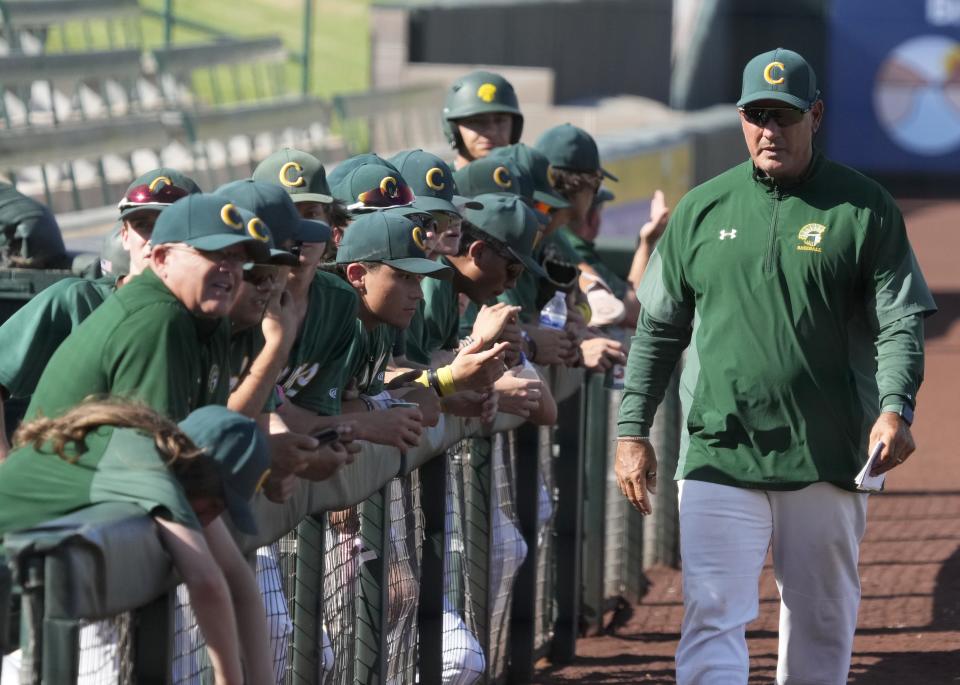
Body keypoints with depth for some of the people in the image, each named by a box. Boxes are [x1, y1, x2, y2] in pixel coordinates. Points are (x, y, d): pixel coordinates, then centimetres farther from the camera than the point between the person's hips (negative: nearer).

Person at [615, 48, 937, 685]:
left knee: (822, 626, 10)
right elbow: (658, 330, 12)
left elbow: (899, 322, -3)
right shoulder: (702, 209, 7)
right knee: (713, 620, -10)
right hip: (719, 458, 1)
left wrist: (895, 408, -20)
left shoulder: (864, 208, 1)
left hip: (827, 463, 0)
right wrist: (633, 431, 5)